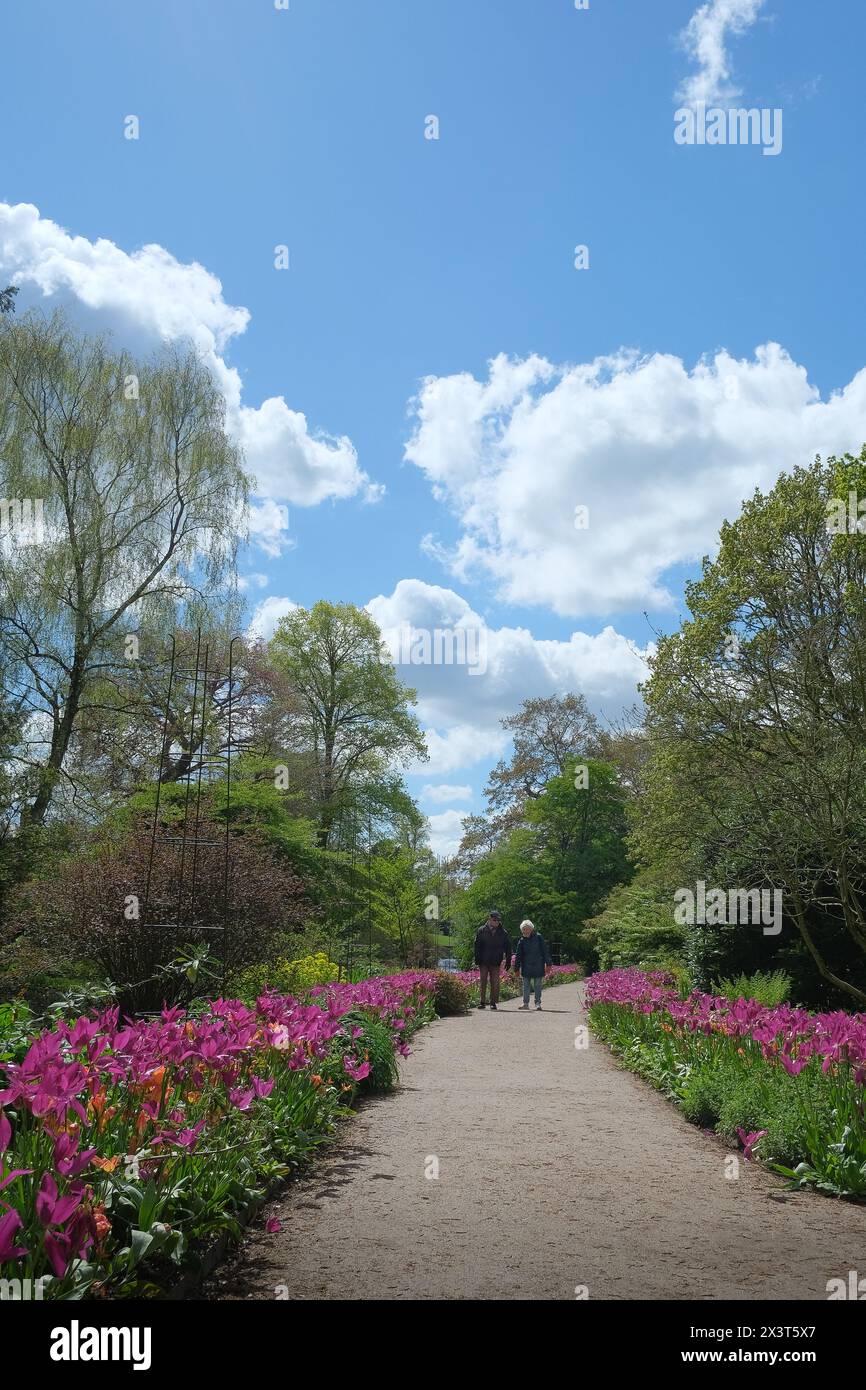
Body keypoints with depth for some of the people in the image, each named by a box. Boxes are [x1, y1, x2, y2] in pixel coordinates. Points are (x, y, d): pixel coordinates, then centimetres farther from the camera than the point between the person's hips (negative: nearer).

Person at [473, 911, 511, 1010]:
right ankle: (481, 1002, 9)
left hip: (496, 962, 1)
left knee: (494, 983, 0)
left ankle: (493, 1002, 7)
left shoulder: (503, 933, 6)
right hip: (483, 962, 0)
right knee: (483, 982, 3)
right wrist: (477, 959, -6)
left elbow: (508, 948, 10)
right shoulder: (481, 931, 3)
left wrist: (508, 961, 5)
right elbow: (477, 946, 2)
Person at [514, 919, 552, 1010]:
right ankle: (525, 1003, 15)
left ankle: (538, 1003, 11)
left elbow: (545, 951, 0)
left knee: (537, 985, 3)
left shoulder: (538, 937, -2)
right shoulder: (522, 940, 4)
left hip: (538, 967, -2)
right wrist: (516, 968, 6)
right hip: (526, 967, 2)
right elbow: (518, 955, 9)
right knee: (526, 985, 7)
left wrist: (548, 963, -4)